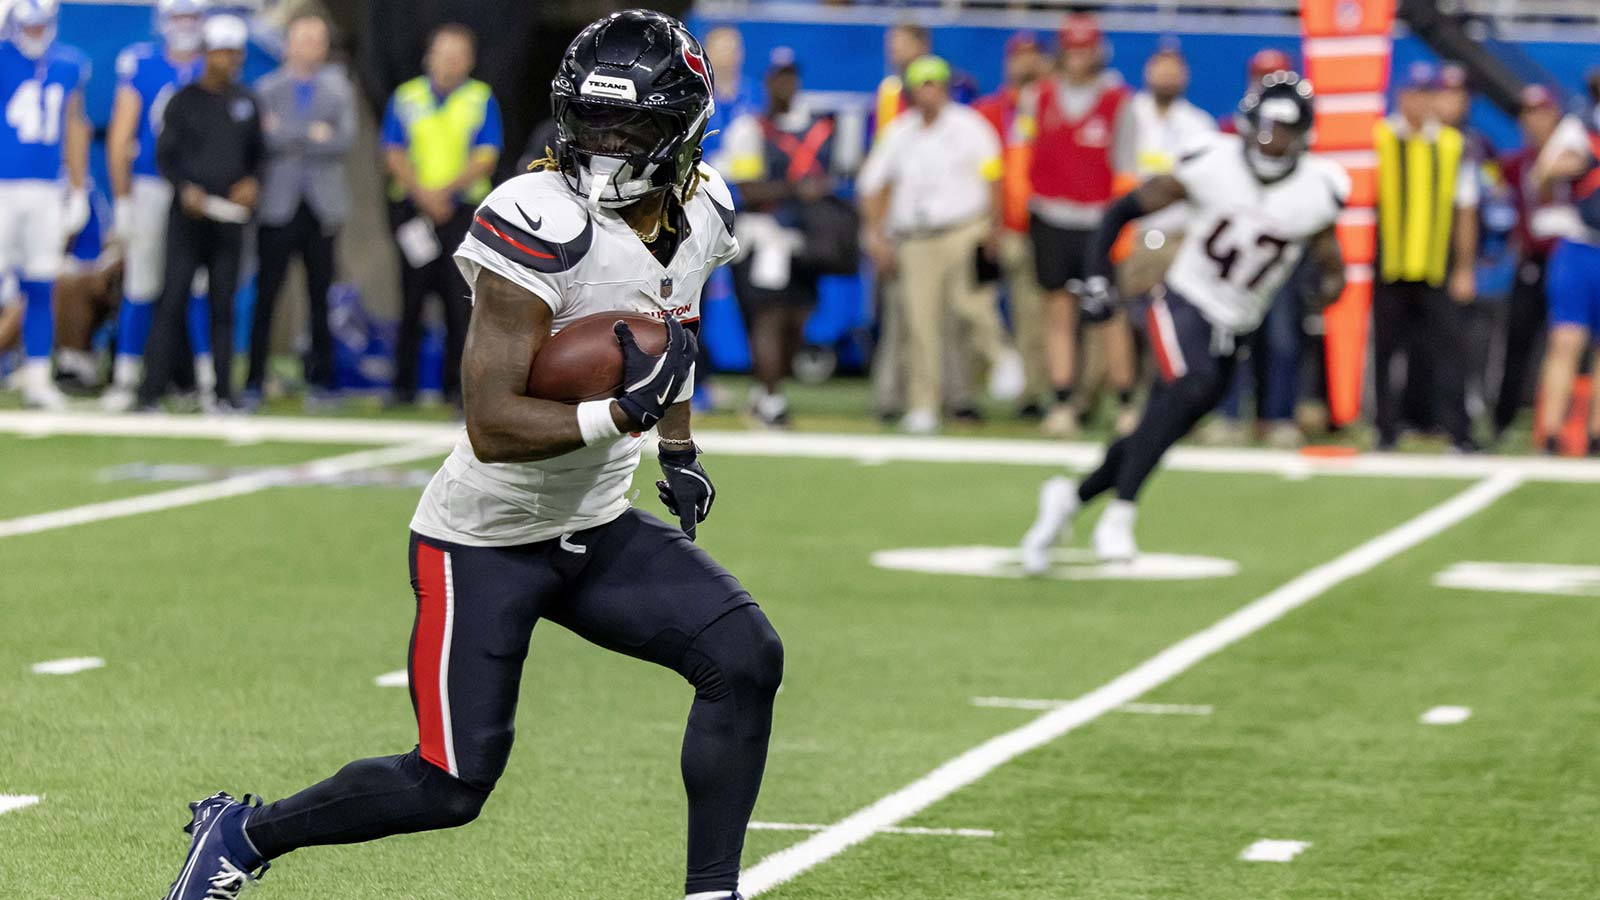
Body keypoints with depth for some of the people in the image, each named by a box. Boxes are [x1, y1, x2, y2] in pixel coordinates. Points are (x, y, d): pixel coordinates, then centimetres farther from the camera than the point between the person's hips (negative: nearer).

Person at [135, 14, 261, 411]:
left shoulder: (245, 101, 11)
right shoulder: (184, 100, 0)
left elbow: (257, 153, 19)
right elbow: (164, 155, 0)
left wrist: (252, 182, -2)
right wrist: (185, 189, -17)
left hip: (229, 215, 3)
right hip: (188, 214, -3)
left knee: (223, 304, 5)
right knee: (173, 300, -7)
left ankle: (224, 391, 8)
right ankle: (152, 389, -7)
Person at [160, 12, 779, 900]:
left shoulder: (702, 213, -1)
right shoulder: (542, 225, -26)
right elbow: (492, 426, -29)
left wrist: (678, 449, 15)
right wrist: (622, 415, -40)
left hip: (598, 529, 7)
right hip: (487, 539, -7)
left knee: (745, 658, -12)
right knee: (451, 785, -5)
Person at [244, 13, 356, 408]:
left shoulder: (338, 89, 12)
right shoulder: (267, 89, 8)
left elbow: (345, 139, -3)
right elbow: (265, 139, -7)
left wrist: (289, 138, -11)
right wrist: (312, 134, -14)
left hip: (322, 207, 2)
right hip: (279, 205, -1)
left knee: (320, 298, 1)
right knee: (265, 297, -5)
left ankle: (320, 382, 6)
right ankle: (254, 381, -2)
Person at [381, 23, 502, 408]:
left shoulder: (482, 99, 7)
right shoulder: (406, 98, 10)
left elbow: (487, 158, -1)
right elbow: (393, 153, 3)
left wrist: (445, 191, -13)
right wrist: (423, 195, -12)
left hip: (463, 207, -1)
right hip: (412, 208, 1)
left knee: (461, 300, -6)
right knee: (411, 299, 2)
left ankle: (457, 386, -3)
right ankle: (404, 386, 6)